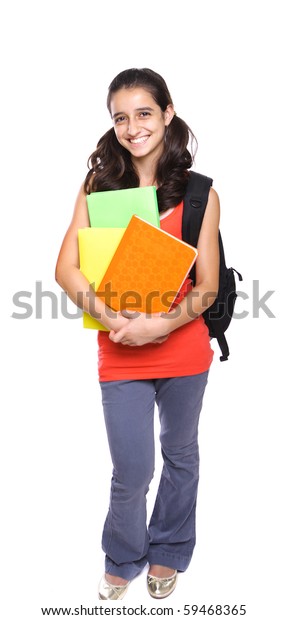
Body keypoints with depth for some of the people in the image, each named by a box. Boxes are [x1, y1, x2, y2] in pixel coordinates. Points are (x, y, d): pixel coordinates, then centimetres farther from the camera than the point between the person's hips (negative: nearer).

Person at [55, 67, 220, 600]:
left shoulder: (198, 193, -4)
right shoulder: (98, 186, 0)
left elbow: (208, 286, -5)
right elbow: (66, 268, -7)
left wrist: (162, 324, -21)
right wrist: (113, 319, -21)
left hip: (183, 351, 1)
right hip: (119, 354, 0)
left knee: (180, 454, 18)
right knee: (132, 471, 5)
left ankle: (168, 553, 43)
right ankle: (123, 560, 35)